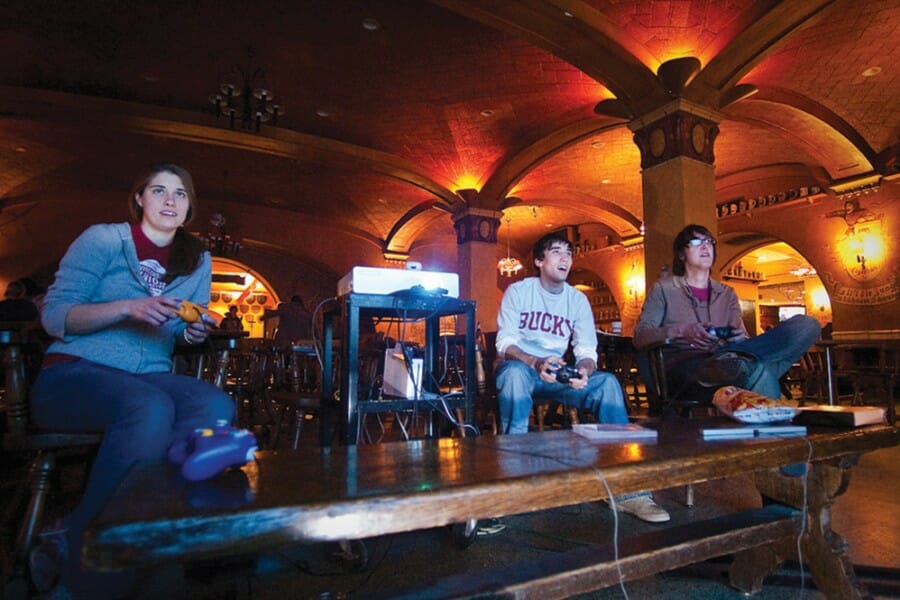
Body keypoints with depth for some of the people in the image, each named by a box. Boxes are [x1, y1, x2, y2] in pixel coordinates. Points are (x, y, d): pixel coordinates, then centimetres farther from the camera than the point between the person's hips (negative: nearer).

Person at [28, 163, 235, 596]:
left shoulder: (197, 261, 14)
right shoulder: (102, 239, 1)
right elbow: (54, 315, -7)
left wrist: (192, 335, -10)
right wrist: (127, 307, -21)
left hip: (151, 378, 4)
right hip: (72, 374, -4)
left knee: (217, 407, -28)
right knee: (150, 409, -37)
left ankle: (70, 535, -22)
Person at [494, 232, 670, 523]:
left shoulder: (578, 299, 6)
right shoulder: (518, 291, -4)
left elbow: (587, 350, -2)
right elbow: (505, 343, -13)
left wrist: (583, 370, -27)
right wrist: (536, 362, -33)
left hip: (557, 372, 4)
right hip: (519, 366, -3)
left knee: (608, 382, -21)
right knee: (515, 374, -39)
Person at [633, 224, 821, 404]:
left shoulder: (727, 294, 26)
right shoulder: (663, 288, 13)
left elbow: (742, 337, 19)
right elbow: (639, 337, 2)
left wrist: (740, 339, -7)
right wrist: (680, 331, -15)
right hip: (683, 363, -6)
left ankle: (731, 358, -37)